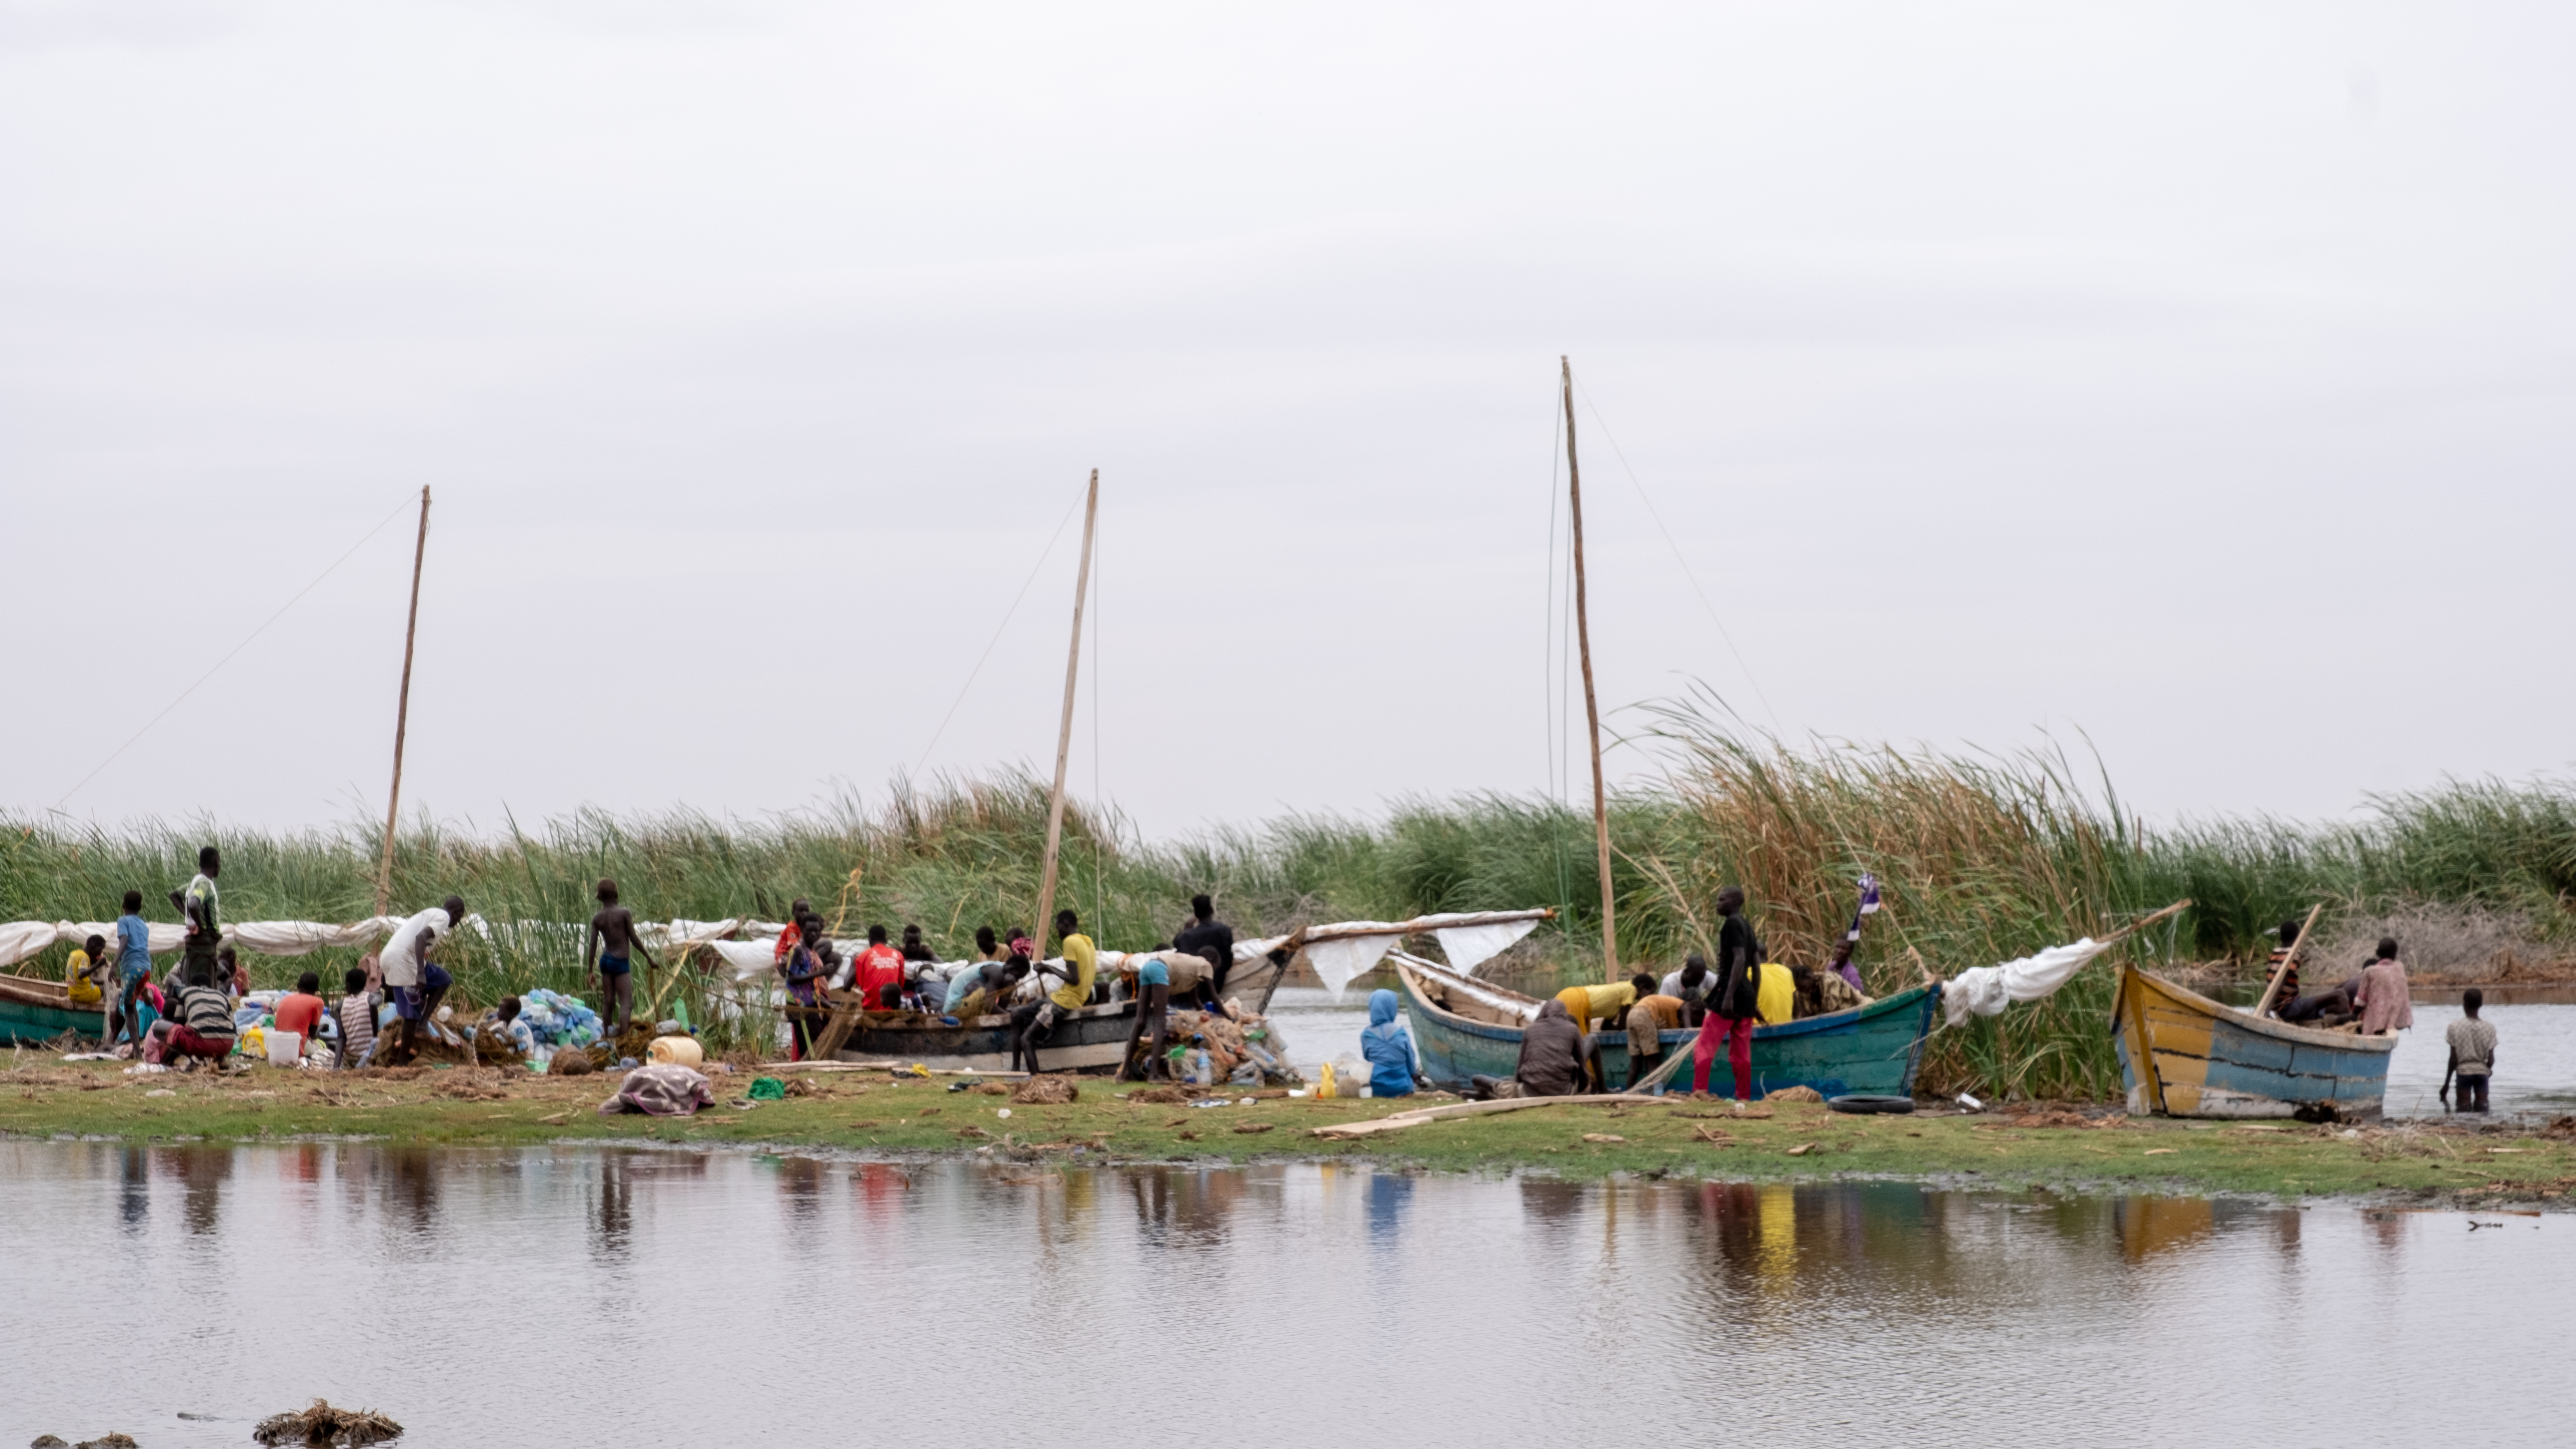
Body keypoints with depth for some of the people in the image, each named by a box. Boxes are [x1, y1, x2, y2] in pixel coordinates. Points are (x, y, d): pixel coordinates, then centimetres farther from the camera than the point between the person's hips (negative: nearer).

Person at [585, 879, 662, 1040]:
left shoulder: (597, 919, 3)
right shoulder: (625, 914, -10)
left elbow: (592, 946, 1)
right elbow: (634, 939, -9)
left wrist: (591, 971, 6)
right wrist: (650, 959, 0)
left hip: (605, 960, 6)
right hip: (621, 962, -6)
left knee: (609, 1002, 12)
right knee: (626, 1003, -7)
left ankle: (608, 1038, 17)